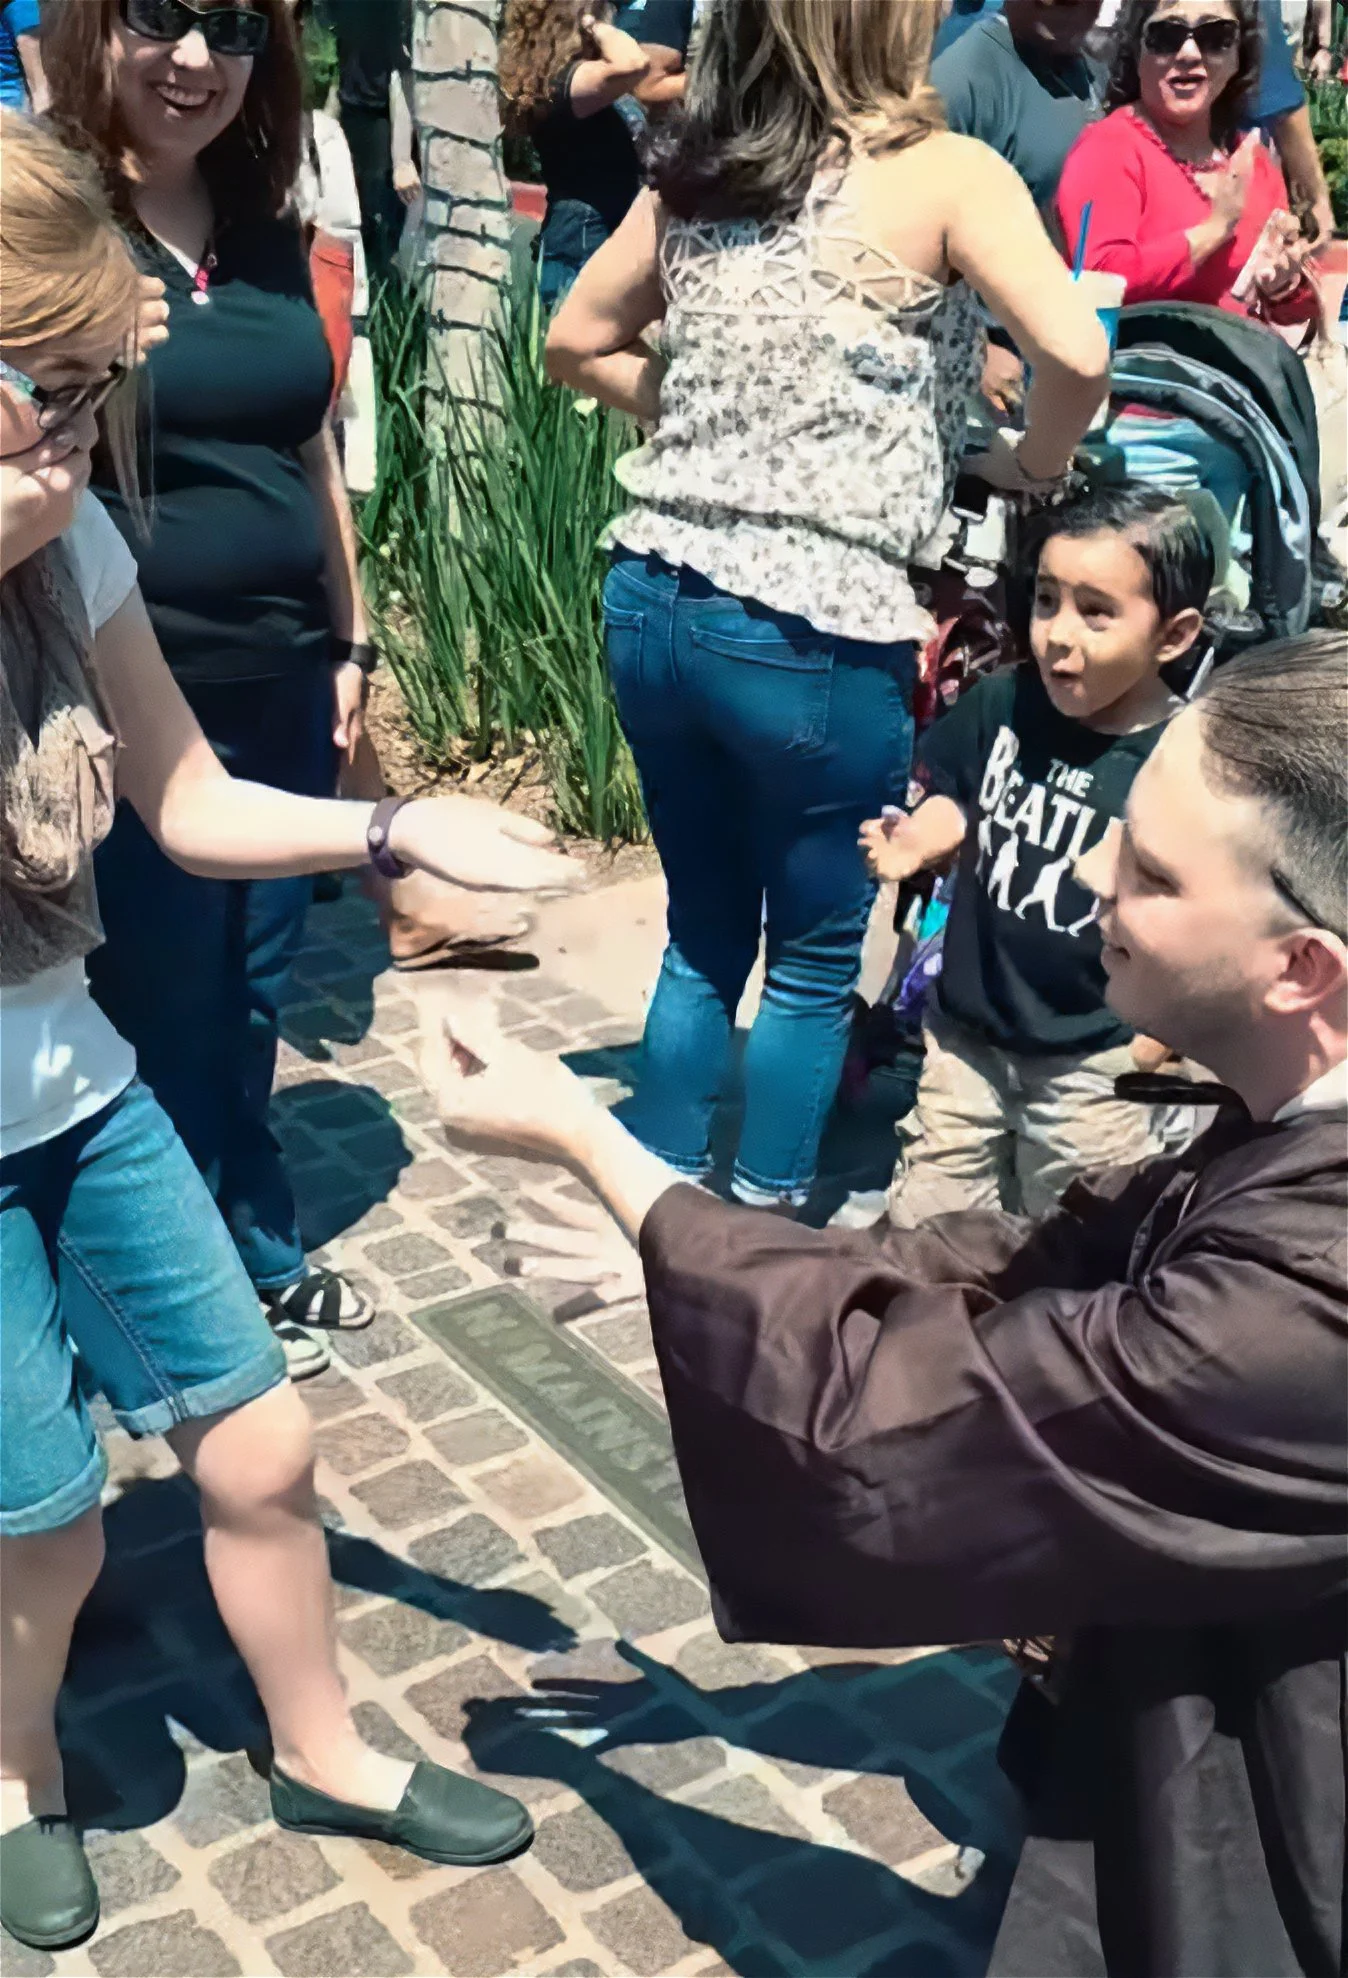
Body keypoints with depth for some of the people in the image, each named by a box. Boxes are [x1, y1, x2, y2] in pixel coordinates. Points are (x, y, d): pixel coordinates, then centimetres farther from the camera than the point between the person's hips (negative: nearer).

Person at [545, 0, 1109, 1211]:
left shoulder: (697, 174, 10)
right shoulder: (943, 175, -8)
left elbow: (578, 342, 19)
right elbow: (1076, 354, -19)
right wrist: (1036, 465, -1)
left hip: (654, 605, 6)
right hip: (814, 634, -6)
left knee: (702, 936, 21)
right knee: (815, 961, 13)